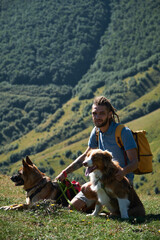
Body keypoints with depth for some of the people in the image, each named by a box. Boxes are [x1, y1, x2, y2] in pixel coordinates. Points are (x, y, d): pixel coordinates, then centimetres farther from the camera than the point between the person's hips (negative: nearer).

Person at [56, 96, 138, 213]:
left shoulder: (123, 132, -15)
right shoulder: (96, 131, 5)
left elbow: (134, 162, -20)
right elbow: (86, 156, 18)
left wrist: (123, 171, -42)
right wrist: (65, 172, 11)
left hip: (123, 180, -6)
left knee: (87, 188, -28)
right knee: (74, 205, -5)